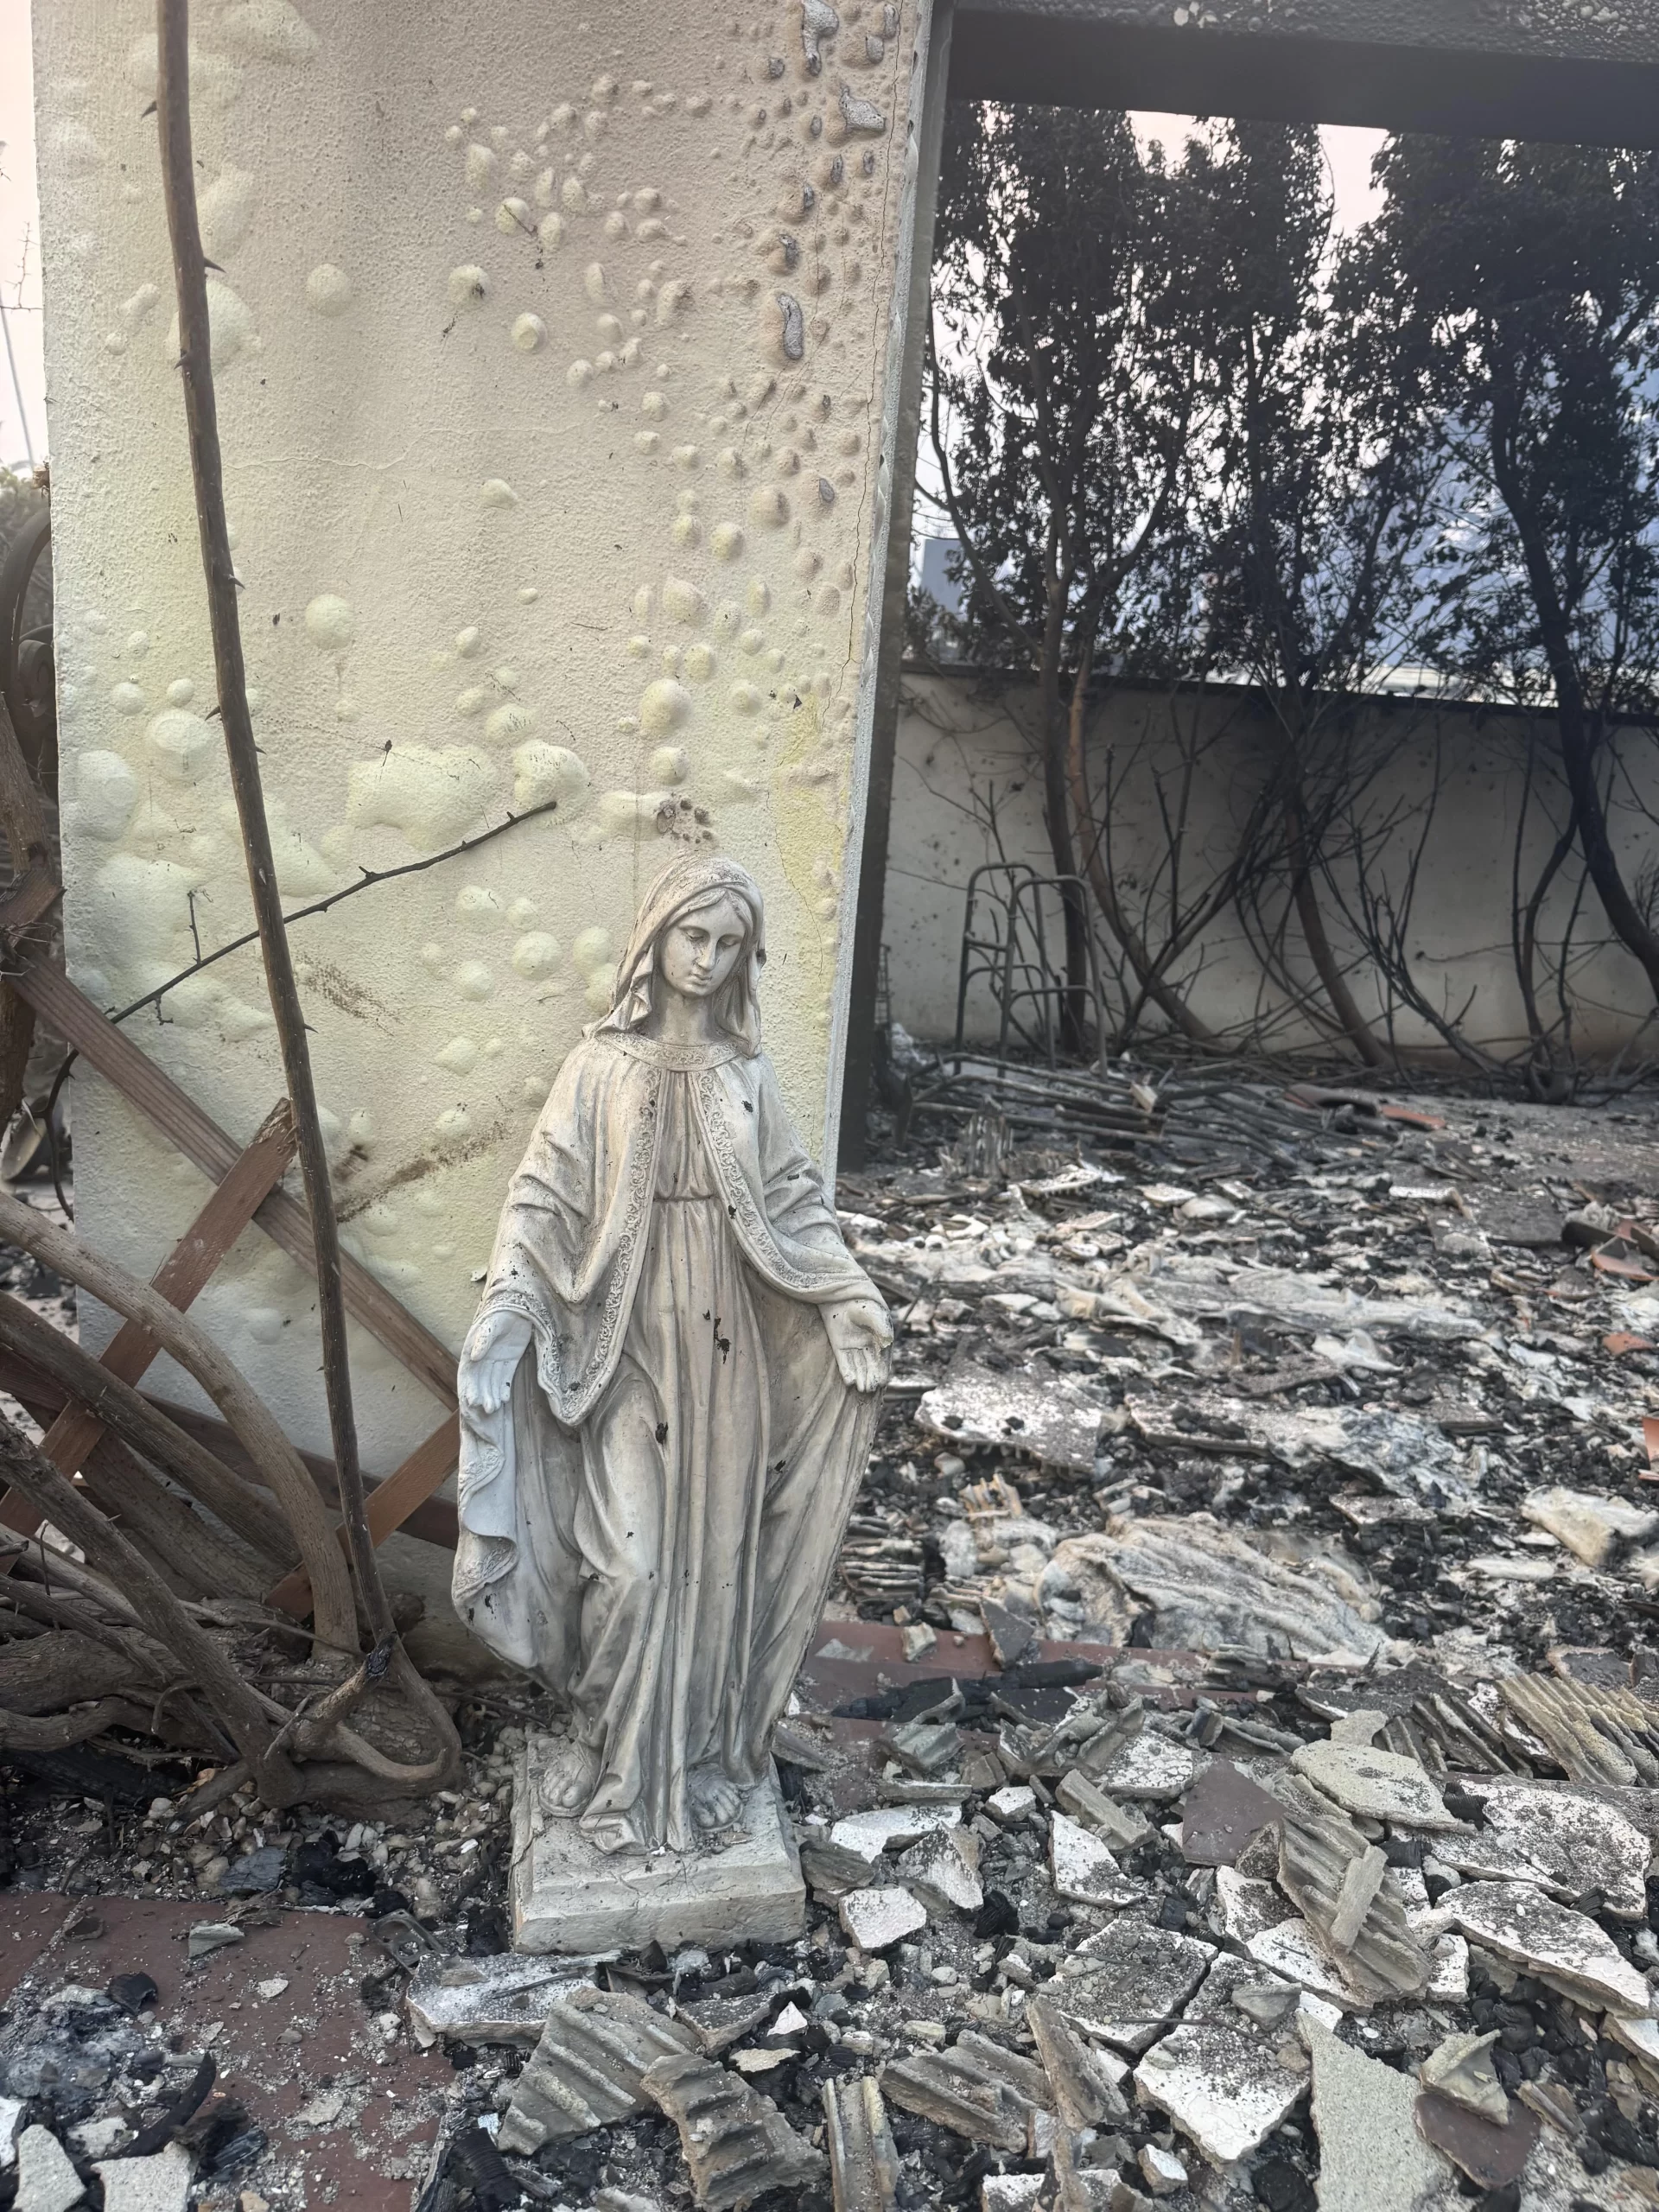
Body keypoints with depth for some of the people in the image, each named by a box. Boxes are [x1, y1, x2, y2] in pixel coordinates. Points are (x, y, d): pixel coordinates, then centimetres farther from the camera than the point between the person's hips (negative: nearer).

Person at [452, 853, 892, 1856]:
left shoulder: (746, 1070, 5)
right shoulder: (603, 1066, -3)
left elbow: (794, 1199, 8)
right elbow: (547, 1197, -6)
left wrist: (854, 1297, 0)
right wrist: (506, 1309, -17)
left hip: (724, 1343, 3)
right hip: (630, 1341, -3)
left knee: (714, 1547, 10)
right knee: (632, 1557, -3)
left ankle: (702, 1752, 29)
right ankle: (623, 1761, 20)